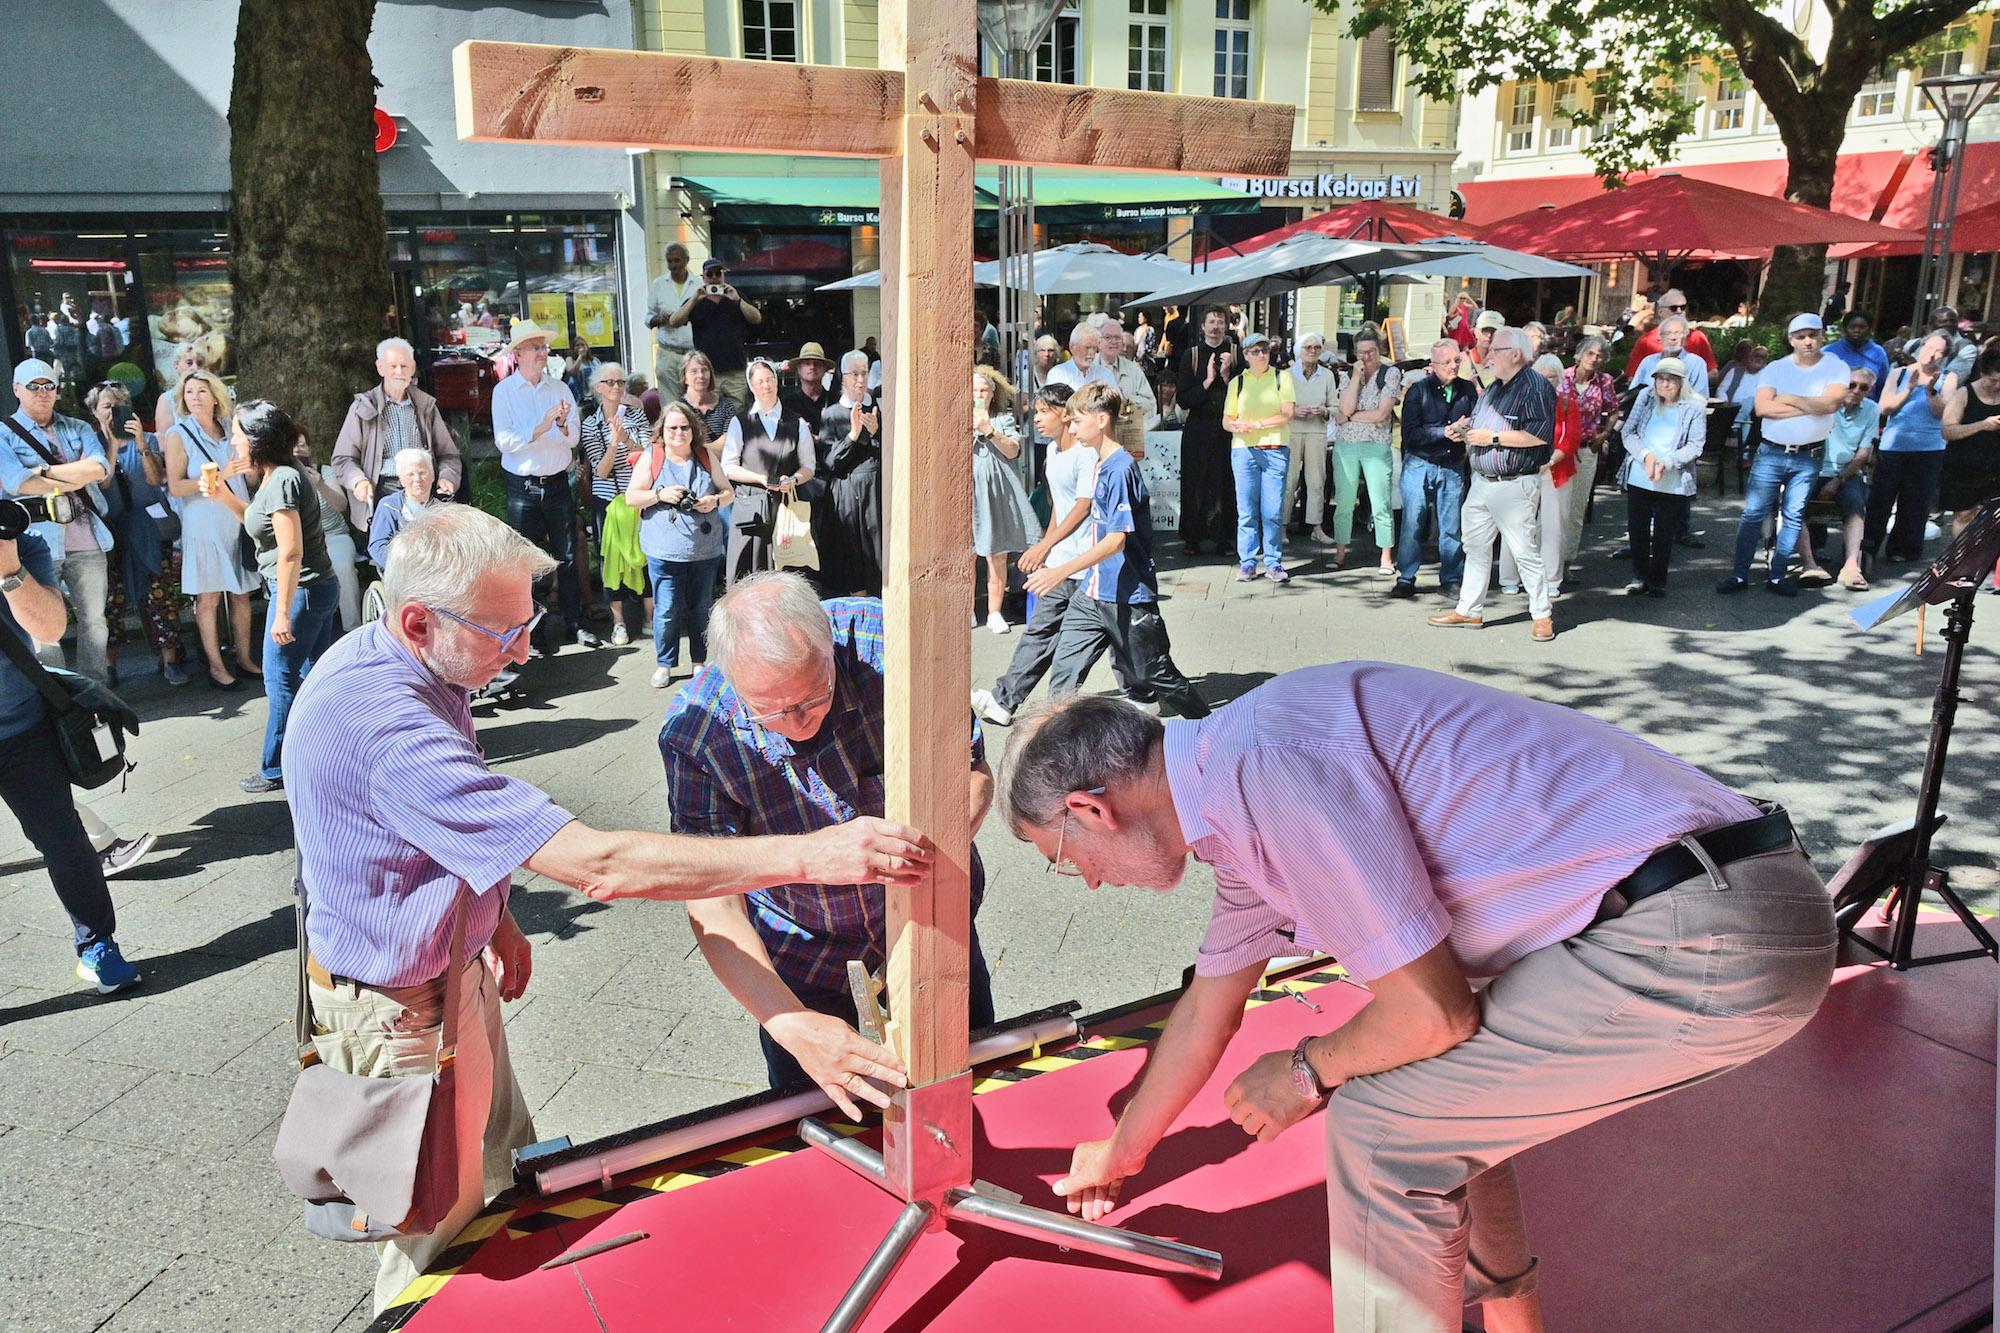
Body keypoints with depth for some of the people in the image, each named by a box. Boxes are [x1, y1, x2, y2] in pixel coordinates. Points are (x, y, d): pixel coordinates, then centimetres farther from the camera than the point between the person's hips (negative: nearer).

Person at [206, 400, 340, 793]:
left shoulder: (282, 481, -19)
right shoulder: (273, 476, 10)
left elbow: (290, 552, -23)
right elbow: (261, 521, 26)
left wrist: (282, 613, -22)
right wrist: (223, 495, 13)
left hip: (301, 589, -10)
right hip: (318, 587, 10)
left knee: (281, 678, 0)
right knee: (315, 675, 15)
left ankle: (276, 770, 10)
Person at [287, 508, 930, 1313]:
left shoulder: (379, 659, -6)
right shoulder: (386, 725, -38)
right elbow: (596, 866, -43)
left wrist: (490, 911, 11)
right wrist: (808, 855, -43)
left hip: (455, 968, 9)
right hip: (401, 1012, -9)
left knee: (508, 1173, 25)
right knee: (446, 1230, 12)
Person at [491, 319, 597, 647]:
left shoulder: (560, 388, 7)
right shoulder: (504, 391, -3)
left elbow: (573, 437, 2)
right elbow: (504, 442, -12)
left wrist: (563, 424, -19)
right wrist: (541, 428, -21)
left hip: (558, 482, 3)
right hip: (522, 487, -3)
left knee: (567, 557, 7)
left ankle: (575, 624, 16)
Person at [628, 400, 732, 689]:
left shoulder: (706, 457, 8)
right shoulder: (650, 457, 1)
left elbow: (728, 492, 14)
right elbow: (631, 497, 0)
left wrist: (715, 500, -8)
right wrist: (661, 495, -15)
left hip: (705, 549, 3)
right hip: (665, 549, -2)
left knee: (701, 608, 10)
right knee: (666, 610, -4)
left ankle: (700, 661, 23)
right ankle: (664, 664, 12)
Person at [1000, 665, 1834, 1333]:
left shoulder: (1268, 761, -20)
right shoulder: (1239, 799, 13)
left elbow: (1431, 1009, -18)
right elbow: (1206, 1008, 28)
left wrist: (1309, 1071, 3)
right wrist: (1122, 1152, 41)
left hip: (1711, 941, -10)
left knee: (1383, 1122, -5)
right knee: (1430, 1080, 21)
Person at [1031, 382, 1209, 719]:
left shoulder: (1121, 469, -20)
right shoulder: (1101, 465, 10)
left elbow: (1117, 540, -25)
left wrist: (1061, 572, -31)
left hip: (1128, 597, -9)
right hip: (1094, 594, 9)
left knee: (1155, 676, 7)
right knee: (1064, 671, 3)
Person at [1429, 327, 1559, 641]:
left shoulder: (1536, 387, -11)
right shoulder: (1493, 389, 17)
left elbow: (1540, 434, -22)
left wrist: (1494, 437, -20)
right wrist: (1462, 431, 5)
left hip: (1515, 485, -9)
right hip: (1481, 482, 9)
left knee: (1525, 552, -3)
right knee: (1475, 547, 13)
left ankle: (1541, 616, 7)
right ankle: (1469, 610, 21)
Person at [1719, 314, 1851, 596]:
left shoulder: (1837, 368, 0)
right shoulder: (1775, 369, 2)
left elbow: (1831, 403, -17)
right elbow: (1762, 407, -13)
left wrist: (1789, 399, -11)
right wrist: (1811, 407, -13)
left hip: (1808, 458, 0)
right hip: (1771, 453, 0)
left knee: (1793, 517, 7)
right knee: (1753, 514, -1)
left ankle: (1778, 576, 15)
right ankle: (1739, 574, 6)